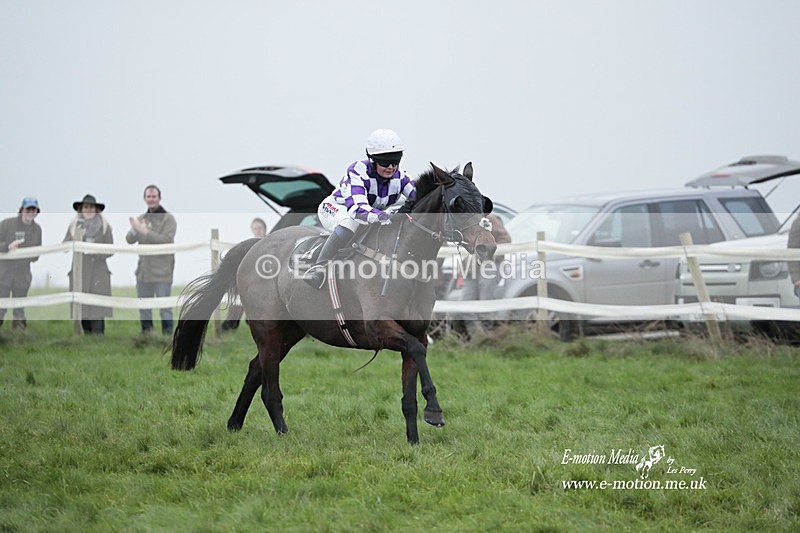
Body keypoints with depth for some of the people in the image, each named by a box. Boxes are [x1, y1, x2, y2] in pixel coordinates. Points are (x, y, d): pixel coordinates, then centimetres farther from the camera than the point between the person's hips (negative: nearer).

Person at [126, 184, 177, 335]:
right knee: (143, 306, 13)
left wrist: (144, 231, -25)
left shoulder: (168, 218, -5)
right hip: (143, 270, 6)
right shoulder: (141, 218, 11)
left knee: (165, 307, -3)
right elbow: (129, 240, 3)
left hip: (162, 272, -6)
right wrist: (134, 230, -20)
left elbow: (166, 240, -19)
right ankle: (146, 331, 23)